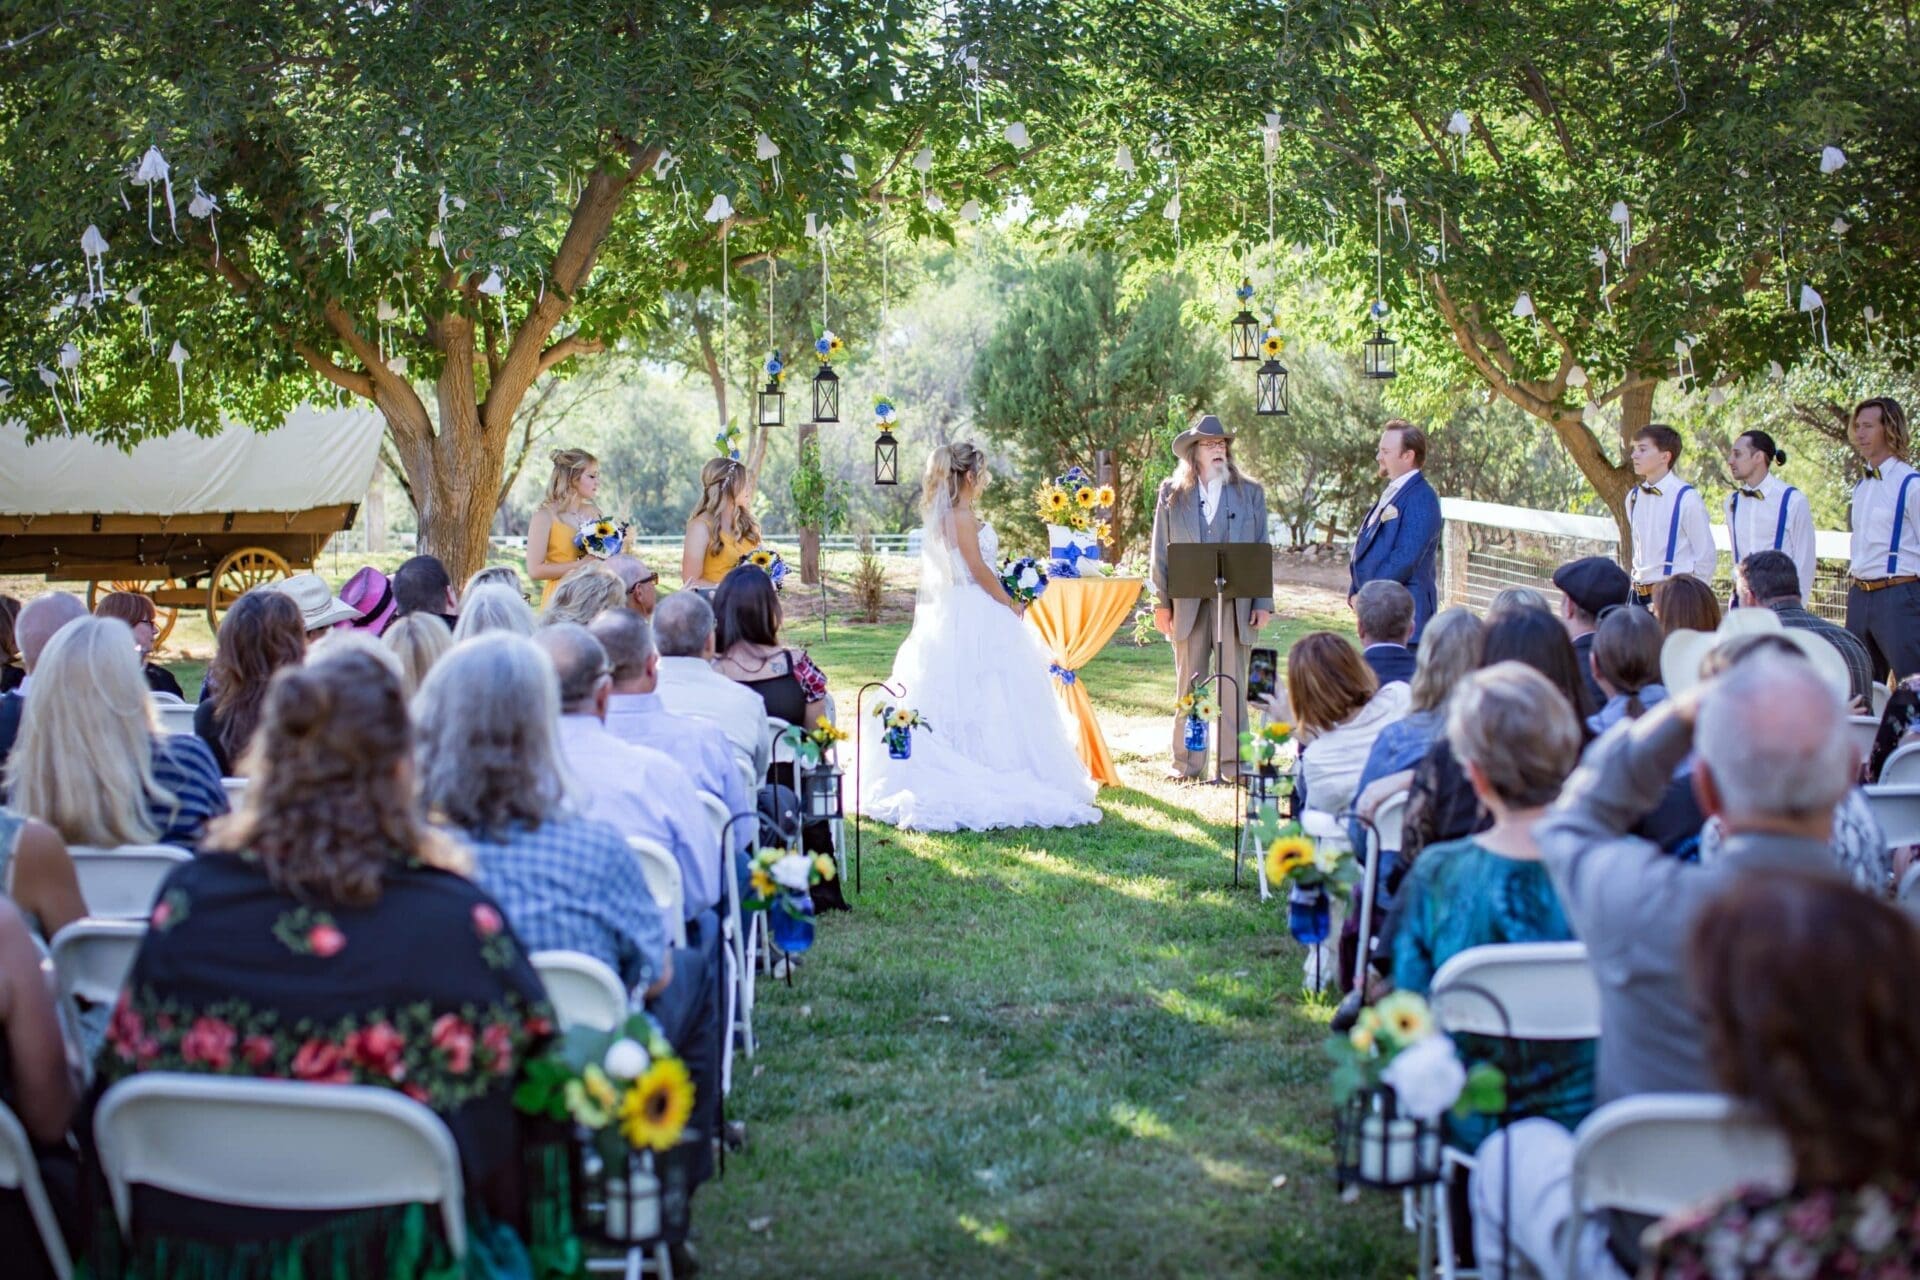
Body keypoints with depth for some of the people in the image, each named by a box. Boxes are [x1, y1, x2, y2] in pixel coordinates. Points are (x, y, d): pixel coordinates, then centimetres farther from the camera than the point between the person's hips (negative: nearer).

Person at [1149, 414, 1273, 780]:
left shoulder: (1250, 493, 10)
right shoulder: (1172, 494, 9)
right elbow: (1161, 552, 6)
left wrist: (1264, 601, -1)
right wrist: (1162, 603, -1)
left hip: (1236, 602, 0)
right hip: (1188, 603, 0)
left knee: (1233, 685, 0)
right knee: (1189, 685, 4)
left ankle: (1234, 762, 5)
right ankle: (1187, 763, 10)